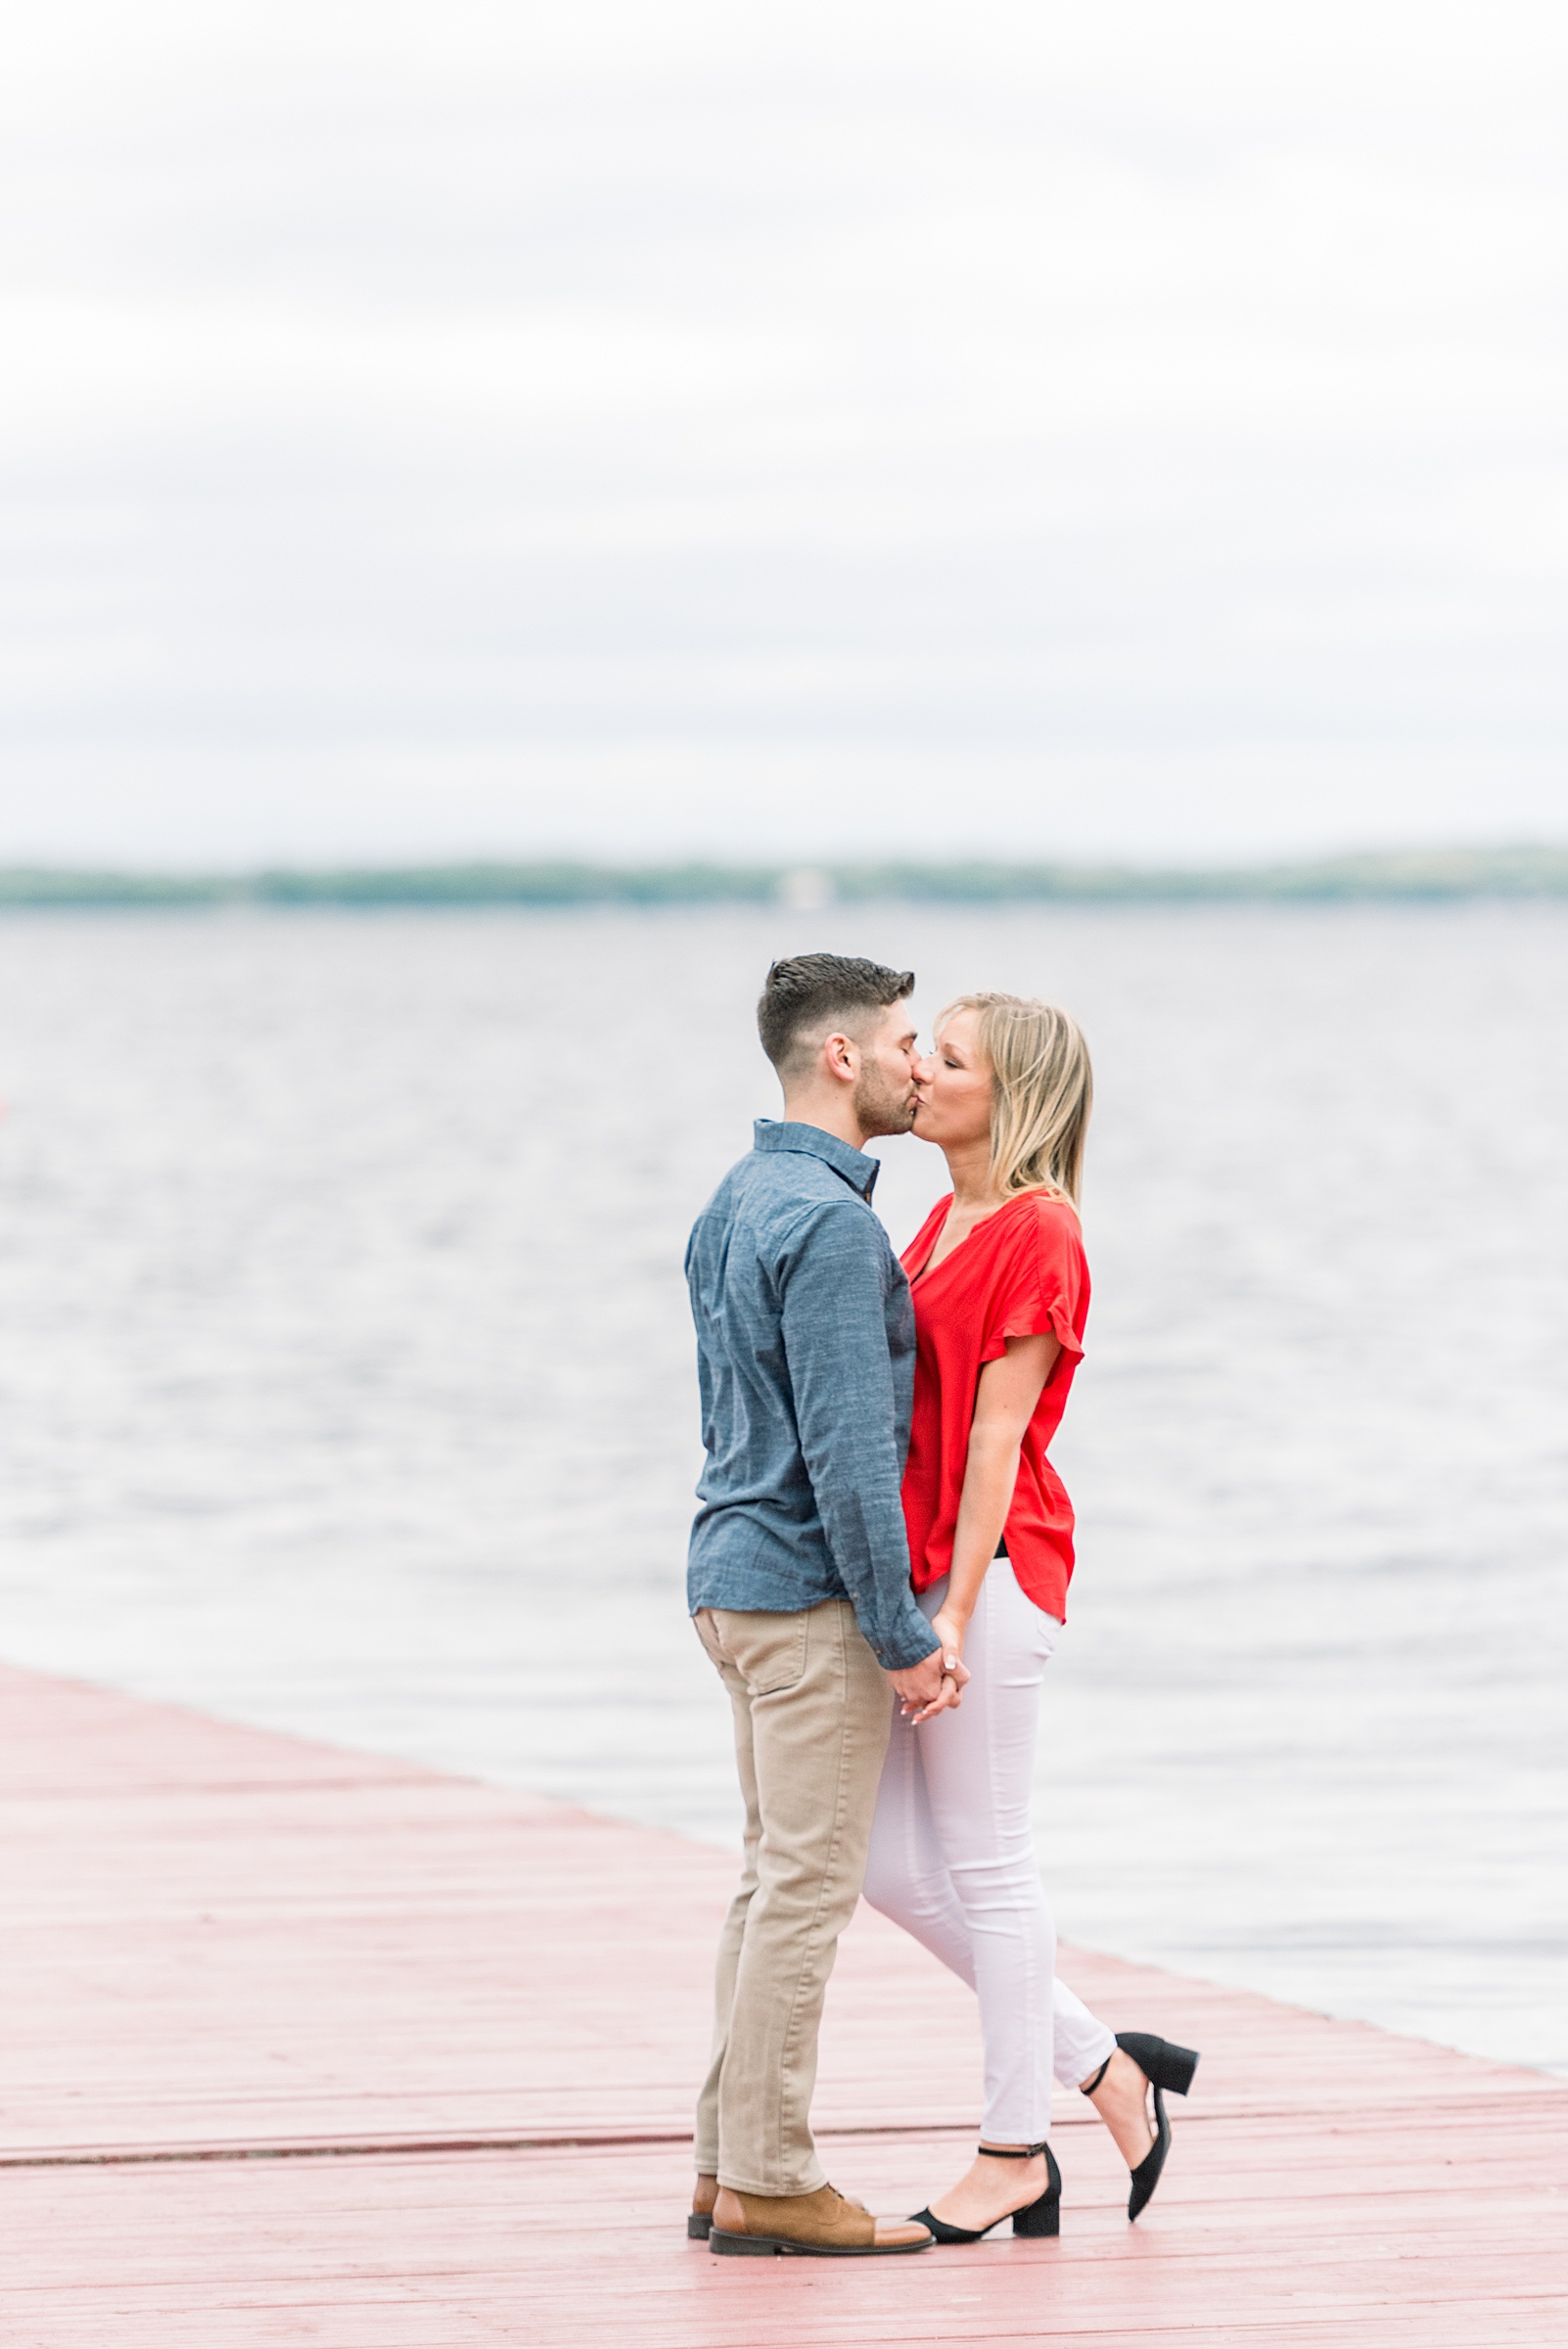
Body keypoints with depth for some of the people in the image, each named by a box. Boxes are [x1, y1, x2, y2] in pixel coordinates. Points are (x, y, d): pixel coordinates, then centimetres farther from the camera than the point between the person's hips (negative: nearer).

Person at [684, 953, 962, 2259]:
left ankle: (732, 2166, 16)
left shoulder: (736, 1204, 13)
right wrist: (903, 1638, -16)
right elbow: (846, 1452, -21)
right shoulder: (830, 1222, -17)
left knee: (780, 1878, 14)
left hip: (738, 1568, 10)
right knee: (808, 1884, -5)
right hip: (813, 1590, -10)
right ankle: (768, 2183, -2)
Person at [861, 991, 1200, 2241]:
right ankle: (1102, 2063, 20)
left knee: (987, 1867, -1)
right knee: (894, 1868, 9)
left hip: (992, 1572, -9)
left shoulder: (1037, 1234, -13)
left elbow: (997, 1434, -16)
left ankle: (1014, 2154, 10)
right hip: (918, 1568, 9)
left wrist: (953, 1615, -18)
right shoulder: (945, 1221, 15)